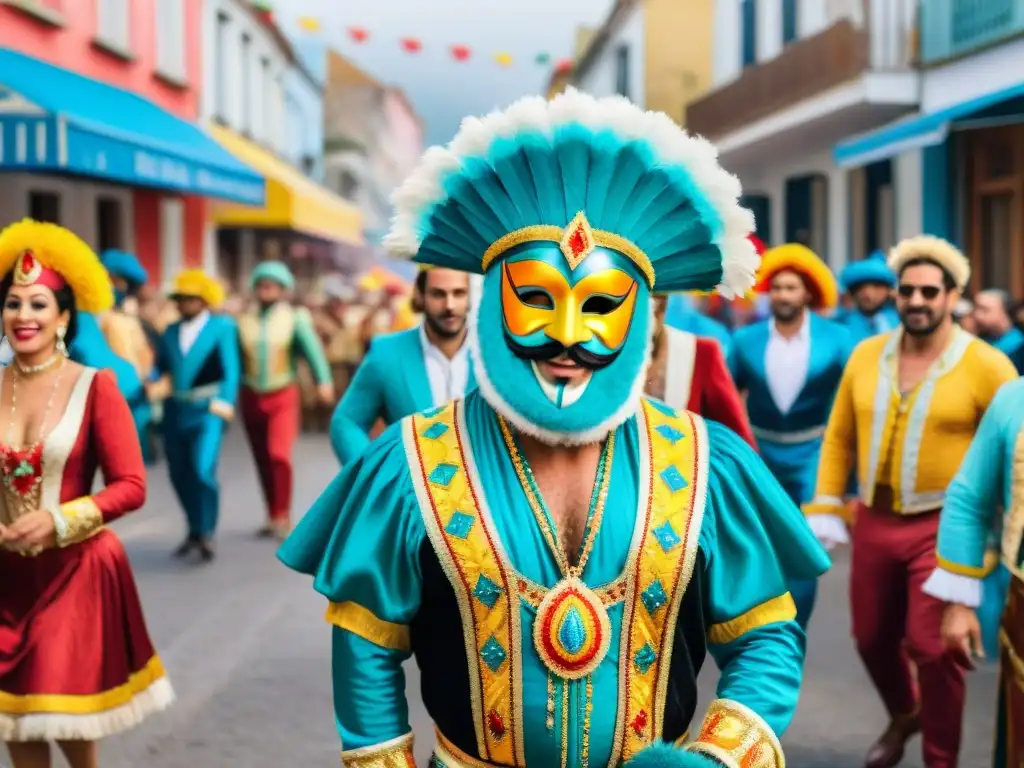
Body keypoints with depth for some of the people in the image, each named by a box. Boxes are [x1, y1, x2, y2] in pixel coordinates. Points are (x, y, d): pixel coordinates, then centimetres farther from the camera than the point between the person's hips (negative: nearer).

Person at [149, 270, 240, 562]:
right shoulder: (170, 331, 15)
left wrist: (223, 403, -16)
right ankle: (195, 531, 26)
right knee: (180, 474, 9)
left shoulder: (223, 326, 1)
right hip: (174, 411, 5)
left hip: (206, 409, -5)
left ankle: (206, 533, 0)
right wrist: (153, 388, -8)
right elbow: (159, 367, 13)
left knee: (203, 471, -15)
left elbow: (231, 369, -5)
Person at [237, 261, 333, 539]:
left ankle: (283, 516, -10)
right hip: (252, 398, 3)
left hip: (283, 396, -3)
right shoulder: (244, 321, 3)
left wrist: (323, 382, -24)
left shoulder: (295, 318, -1)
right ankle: (273, 516, 22)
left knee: (279, 454, -18)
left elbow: (312, 350, -11)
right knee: (263, 461, 10)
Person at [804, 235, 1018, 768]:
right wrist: (825, 508, 6)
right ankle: (903, 715, 47)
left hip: (943, 528, -4)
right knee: (872, 638, 17)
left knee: (932, 647, -5)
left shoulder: (986, 365, -9)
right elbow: (839, 437, 9)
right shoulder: (865, 355, 4)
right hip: (874, 523, 5)